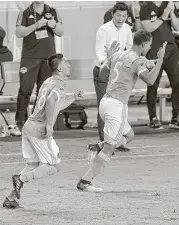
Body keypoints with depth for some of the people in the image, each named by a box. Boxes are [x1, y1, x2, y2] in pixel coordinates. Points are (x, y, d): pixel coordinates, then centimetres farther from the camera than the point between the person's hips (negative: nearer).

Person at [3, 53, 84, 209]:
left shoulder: (48, 82, 19)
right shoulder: (60, 85, -10)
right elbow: (51, 101, -30)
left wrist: (73, 98, 27)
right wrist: (49, 126, -28)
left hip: (29, 127, 9)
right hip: (40, 131, -9)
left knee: (33, 165, 15)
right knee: (54, 166, 1)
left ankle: (11, 198, 9)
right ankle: (21, 179, -12)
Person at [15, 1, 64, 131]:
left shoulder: (53, 12, 12)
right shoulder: (25, 13, 5)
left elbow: (61, 33, 11)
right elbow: (19, 33, -5)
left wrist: (54, 26, -10)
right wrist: (36, 25, -17)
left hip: (49, 57, 2)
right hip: (30, 57, -2)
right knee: (25, 89, -9)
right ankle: (20, 121, -5)